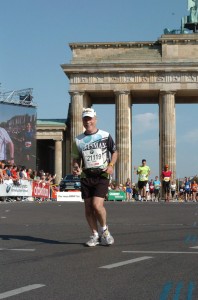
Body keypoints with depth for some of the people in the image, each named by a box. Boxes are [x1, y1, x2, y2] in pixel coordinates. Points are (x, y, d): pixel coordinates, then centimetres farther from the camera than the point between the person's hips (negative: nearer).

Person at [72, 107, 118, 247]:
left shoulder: (105, 136, 3)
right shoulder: (78, 140, 10)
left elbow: (114, 152, 14)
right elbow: (76, 159, 16)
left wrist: (111, 165, -3)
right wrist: (76, 167, -6)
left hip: (102, 175, -3)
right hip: (86, 176, 3)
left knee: (97, 205, -17)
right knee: (88, 208, 3)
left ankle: (104, 230, 8)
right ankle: (95, 235, 18)